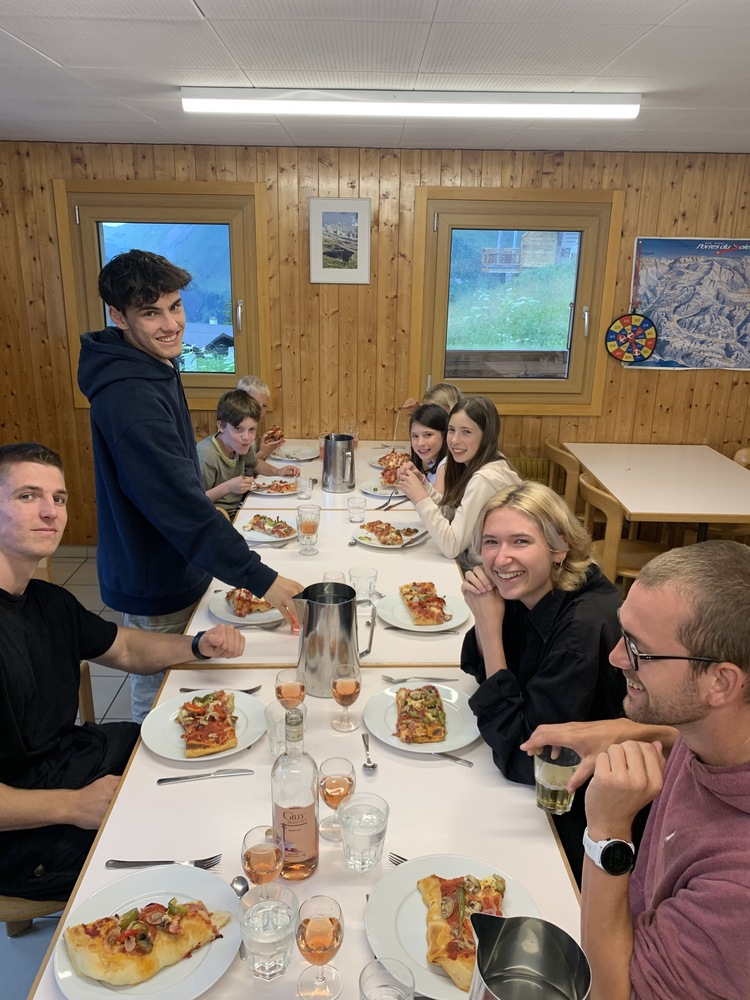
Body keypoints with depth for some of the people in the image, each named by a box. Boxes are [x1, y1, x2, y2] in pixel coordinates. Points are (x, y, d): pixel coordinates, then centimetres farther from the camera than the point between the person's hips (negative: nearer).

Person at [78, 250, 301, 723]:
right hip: (156, 583, -9)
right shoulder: (130, 398, -29)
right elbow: (180, 504, -34)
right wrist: (260, 578, -34)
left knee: (165, 691, 25)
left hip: (172, 571, 9)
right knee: (158, 703, 11)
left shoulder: (154, 369, 4)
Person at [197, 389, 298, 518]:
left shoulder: (241, 445, 1)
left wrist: (277, 472, 10)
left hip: (236, 511, 8)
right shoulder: (206, 456, -25)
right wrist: (227, 487, -29)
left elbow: (254, 463, 26)